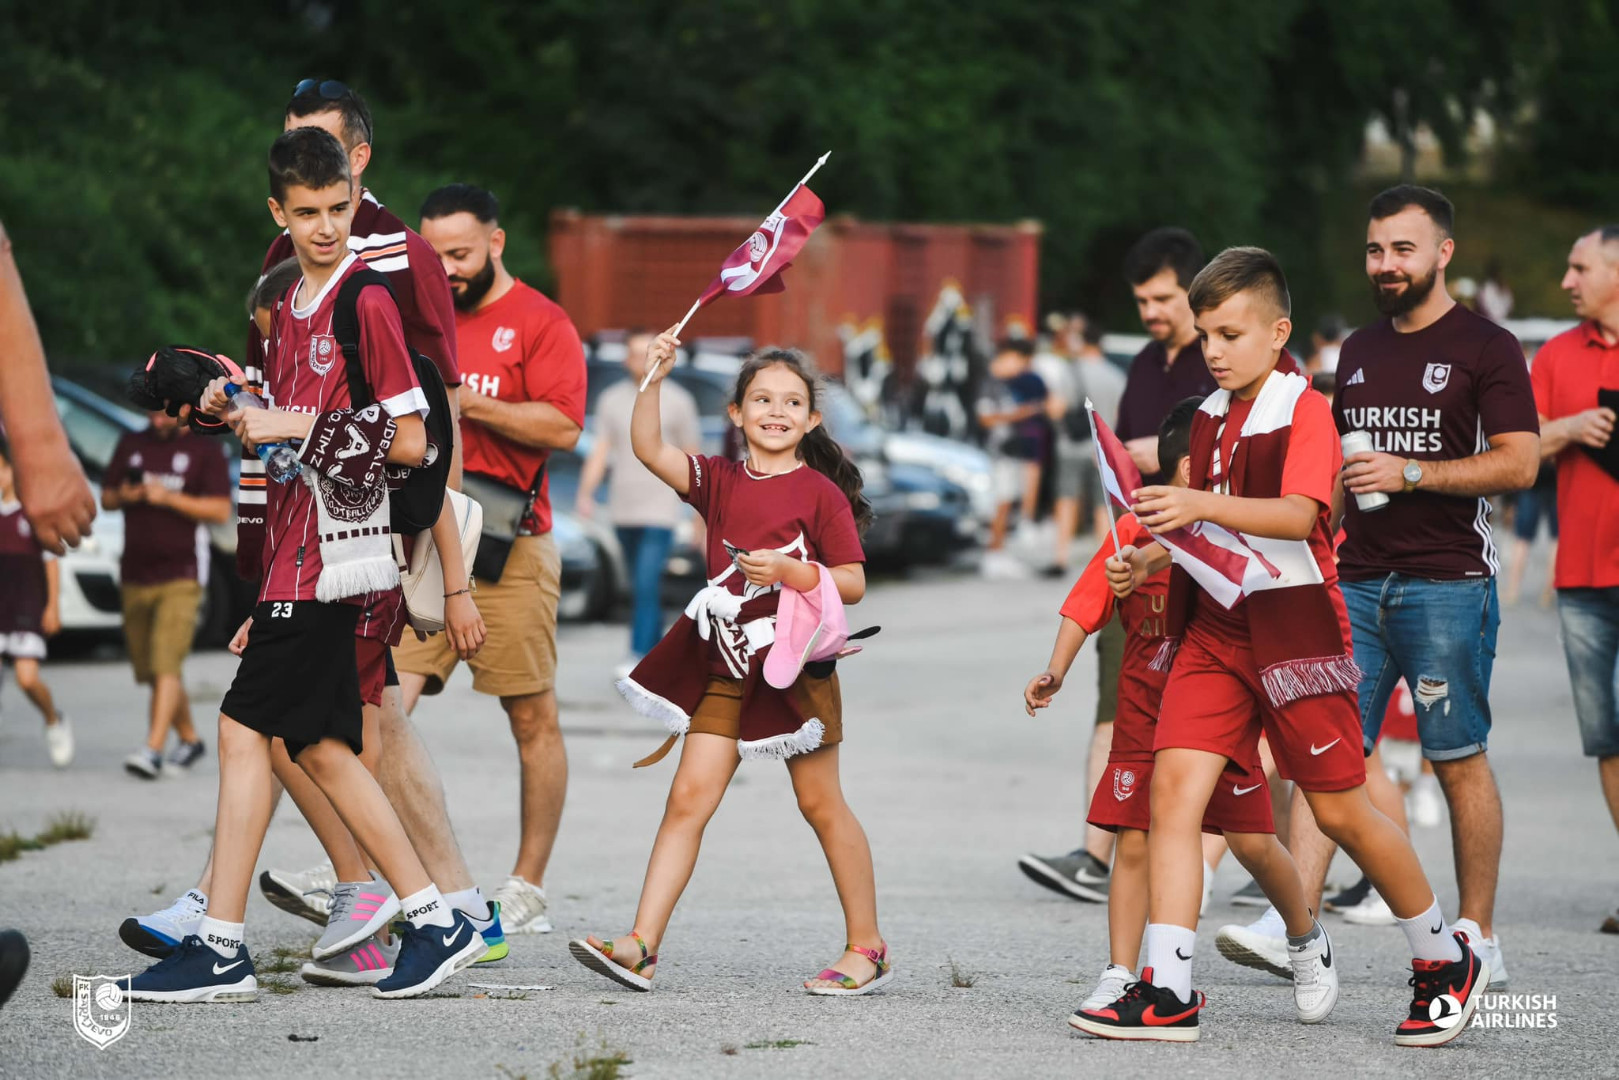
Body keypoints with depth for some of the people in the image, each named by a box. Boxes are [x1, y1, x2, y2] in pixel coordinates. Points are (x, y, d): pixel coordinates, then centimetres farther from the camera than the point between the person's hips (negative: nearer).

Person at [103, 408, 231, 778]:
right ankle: (189, 739, 26)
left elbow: (221, 511, -8)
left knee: (166, 664, -17)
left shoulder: (204, 451, 0)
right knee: (149, 669, 10)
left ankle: (152, 751, -22)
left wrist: (168, 497, -18)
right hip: (135, 577, 5)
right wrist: (122, 496, -6)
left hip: (181, 577, -5)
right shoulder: (130, 446, 13)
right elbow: (105, 498, 17)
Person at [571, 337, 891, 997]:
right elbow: (649, 449, -6)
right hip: (724, 667, 3)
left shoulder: (821, 492, -4)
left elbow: (853, 584, -5)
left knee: (820, 803, 4)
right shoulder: (719, 481, 7)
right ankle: (641, 945, -9)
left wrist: (792, 570, -21)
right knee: (689, 797, -4)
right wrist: (652, 378, -16)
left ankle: (867, 948, 15)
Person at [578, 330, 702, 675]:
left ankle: (639, 656, -20)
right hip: (623, 508, 4)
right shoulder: (612, 399, 7)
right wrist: (585, 493, -13)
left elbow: (691, 457, 6)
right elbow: (600, 451, 2)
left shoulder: (677, 400, 1)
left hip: (660, 508, -4)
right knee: (643, 588, 13)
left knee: (646, 585, -16)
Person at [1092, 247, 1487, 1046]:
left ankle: (1445, 962, 22)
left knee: (1339, 811, 1)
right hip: (1214, 627, 6)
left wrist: (1202, 505, -39)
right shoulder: (1211, 417, 12)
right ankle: (1166, 990, -11)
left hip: (1295, 629, -6)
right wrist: (1152, 560, 6)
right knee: (1174, 782, -10)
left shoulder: (1304, 410, -10)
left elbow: (1299, 515, -27)